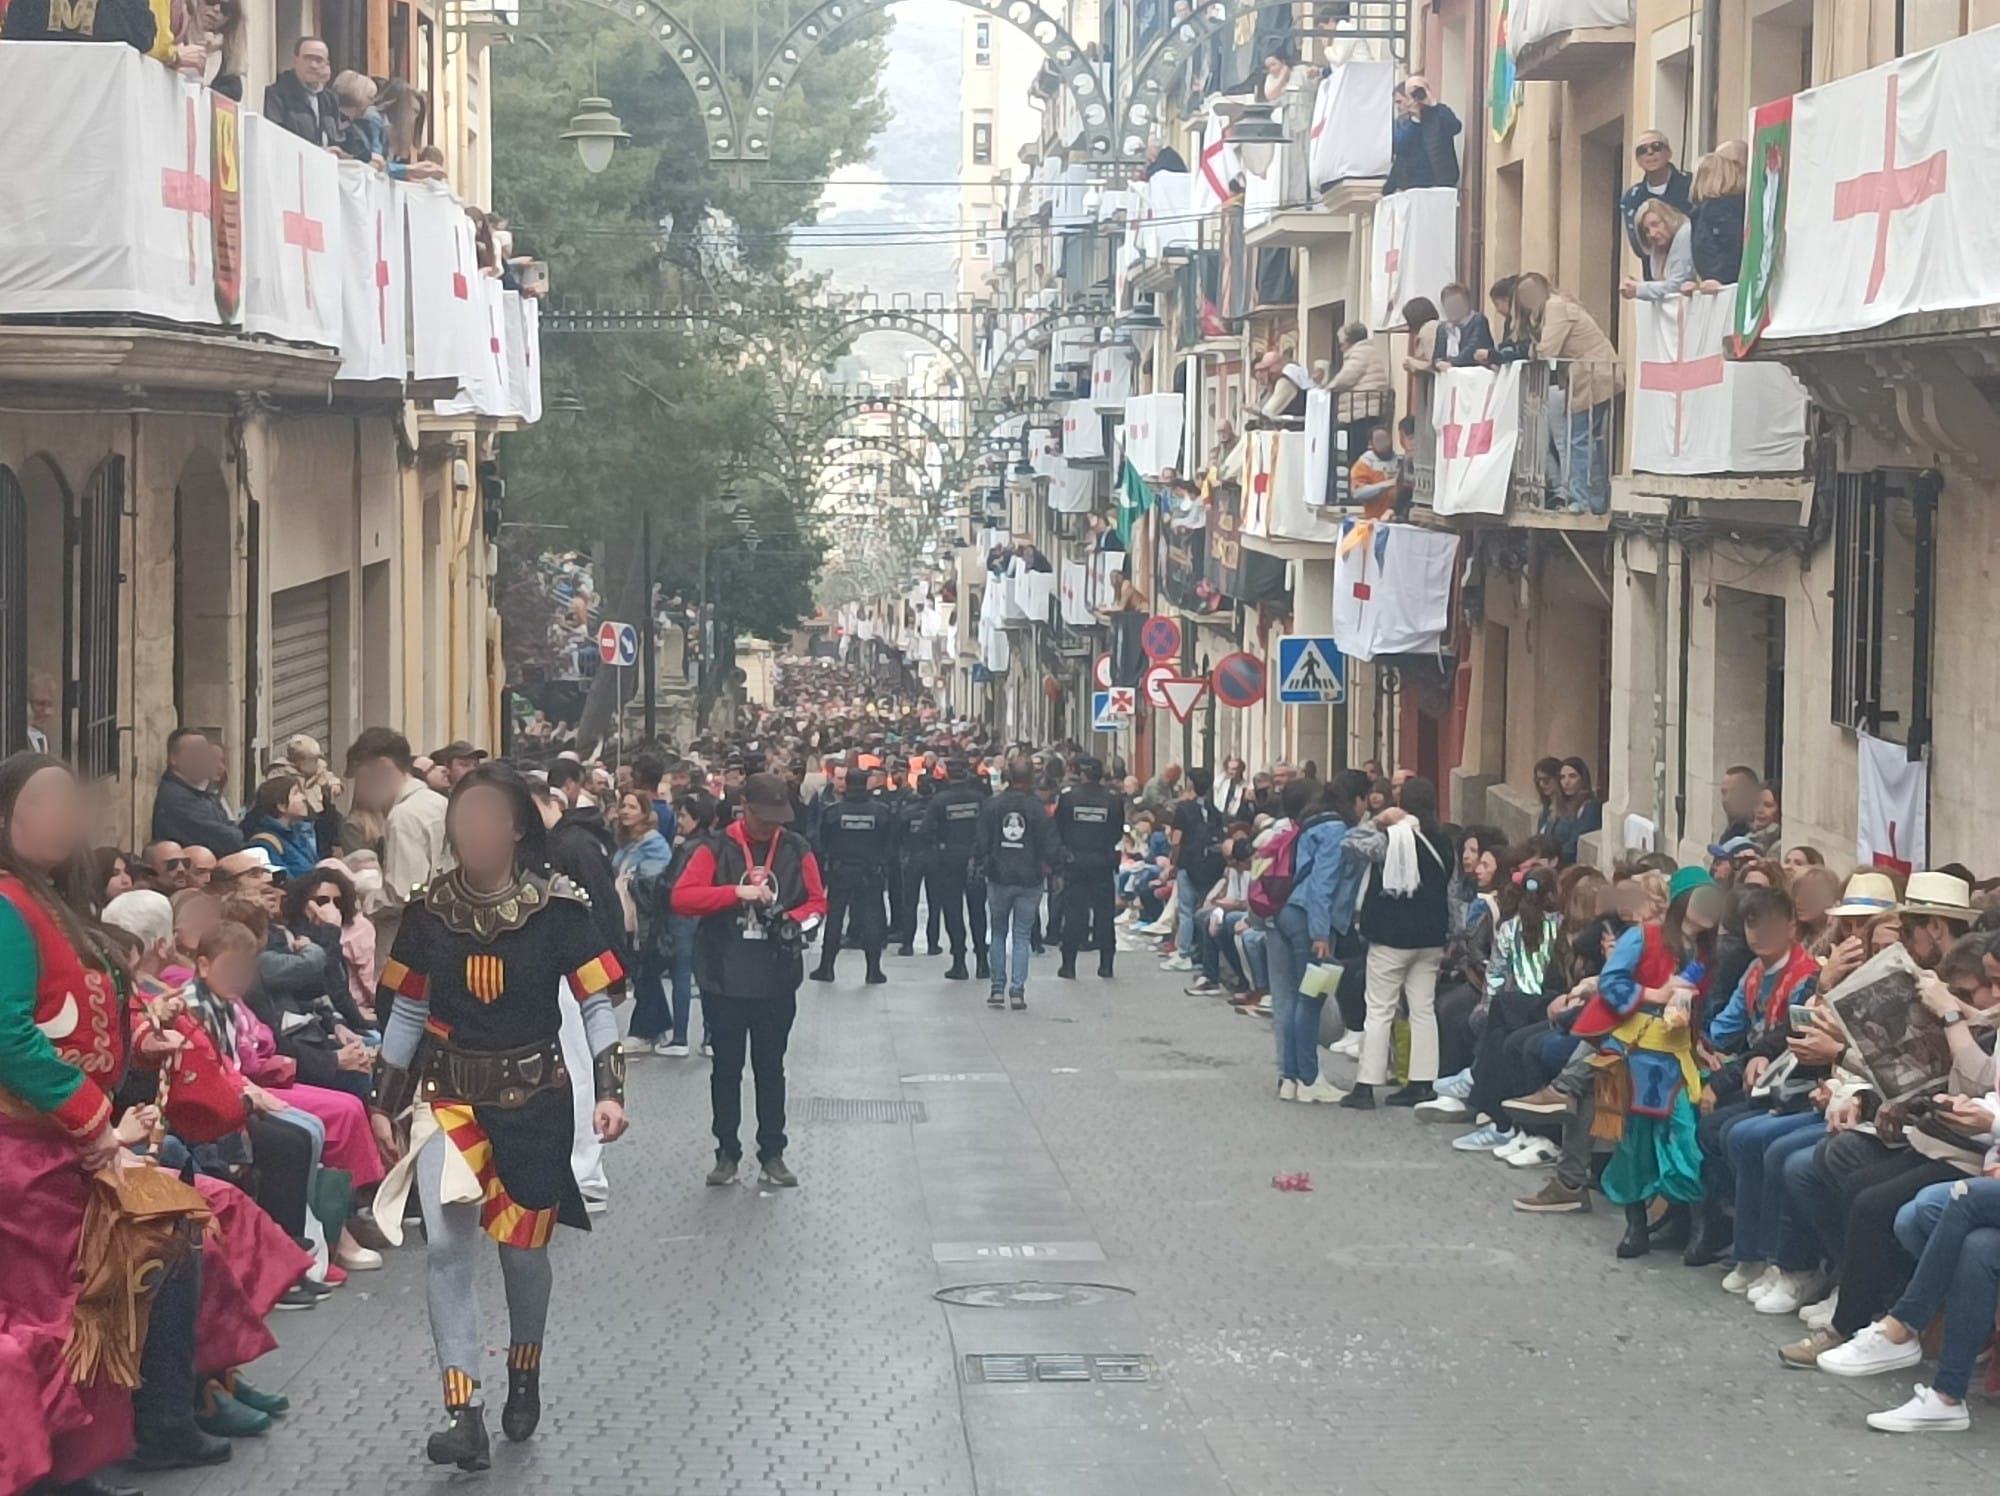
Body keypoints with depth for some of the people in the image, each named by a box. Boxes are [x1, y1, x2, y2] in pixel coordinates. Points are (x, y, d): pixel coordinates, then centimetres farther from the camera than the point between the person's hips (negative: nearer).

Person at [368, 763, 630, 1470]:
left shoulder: (556, 906, -7)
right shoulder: (429, 909, 0)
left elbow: (594, 1002, -5)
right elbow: (407, 1010, 9)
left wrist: (610, 1090, -14)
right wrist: (385, 1103, 10)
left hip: (534, 1098, -1)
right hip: (449, 1094, 1)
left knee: (523, 1248, 7)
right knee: (446, 1245, -14)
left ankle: (524, 1375, 36)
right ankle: (463, 1413, -14)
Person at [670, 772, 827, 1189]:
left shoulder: (796, 850, 2)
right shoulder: (716, 850, -4)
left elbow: (817, 901, 8)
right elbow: (682, 898, -13)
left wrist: (795, 921, -14)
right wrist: (735, 892, -22)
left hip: (778, 980, 1)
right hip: (725, 979, -1)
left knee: (770, 1067, 10)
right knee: (727, 1067, 8)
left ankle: (772, 1154, 17)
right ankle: (727, 1153, 17)